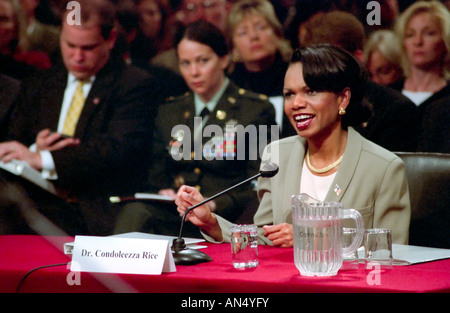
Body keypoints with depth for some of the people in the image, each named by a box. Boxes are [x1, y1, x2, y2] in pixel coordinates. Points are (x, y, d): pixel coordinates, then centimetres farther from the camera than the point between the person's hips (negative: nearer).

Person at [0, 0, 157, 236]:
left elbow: (120, 150, -12)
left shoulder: (135, 85, 4)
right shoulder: (38, 86, 21)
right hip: (40, 203, 5)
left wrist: (42, 159, -21)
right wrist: (35, 149, -6)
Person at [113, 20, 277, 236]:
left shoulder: (257, 110, 6)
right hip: (171, 216, 5)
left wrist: (215, 205, -17)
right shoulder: (169, 112, 22)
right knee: (133, 212, -32)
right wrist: (163, 194, -3)